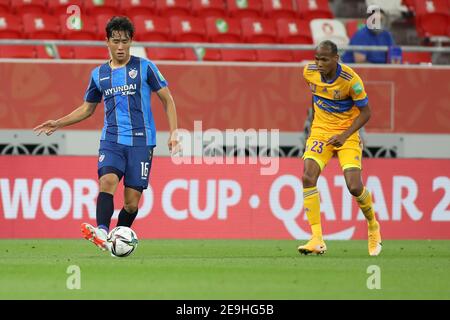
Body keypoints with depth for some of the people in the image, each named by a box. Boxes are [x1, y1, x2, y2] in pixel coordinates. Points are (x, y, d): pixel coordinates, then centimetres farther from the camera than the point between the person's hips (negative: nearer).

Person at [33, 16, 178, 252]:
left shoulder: (144, 67, 2)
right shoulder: (99, 74, 12)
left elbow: (167, 99, 6)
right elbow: (87, 109, 24)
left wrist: (173, 132, -4)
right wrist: (58, 124, 13)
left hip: (141, 141, -1)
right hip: (111, 141, 2)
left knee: (132, 202, -4)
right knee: (107, 180, -27)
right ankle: (102, 233, -42)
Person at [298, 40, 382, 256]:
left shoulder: (351, 80, -21)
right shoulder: (309, 72, -7)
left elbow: (365, 112, -12)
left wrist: (344, 135, -21)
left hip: (347, 135, -4)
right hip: (320, 131, 4)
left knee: (355, 187, -14)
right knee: (308, 177, -20)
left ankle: (373, 226, 19)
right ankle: (317, 240, -20)